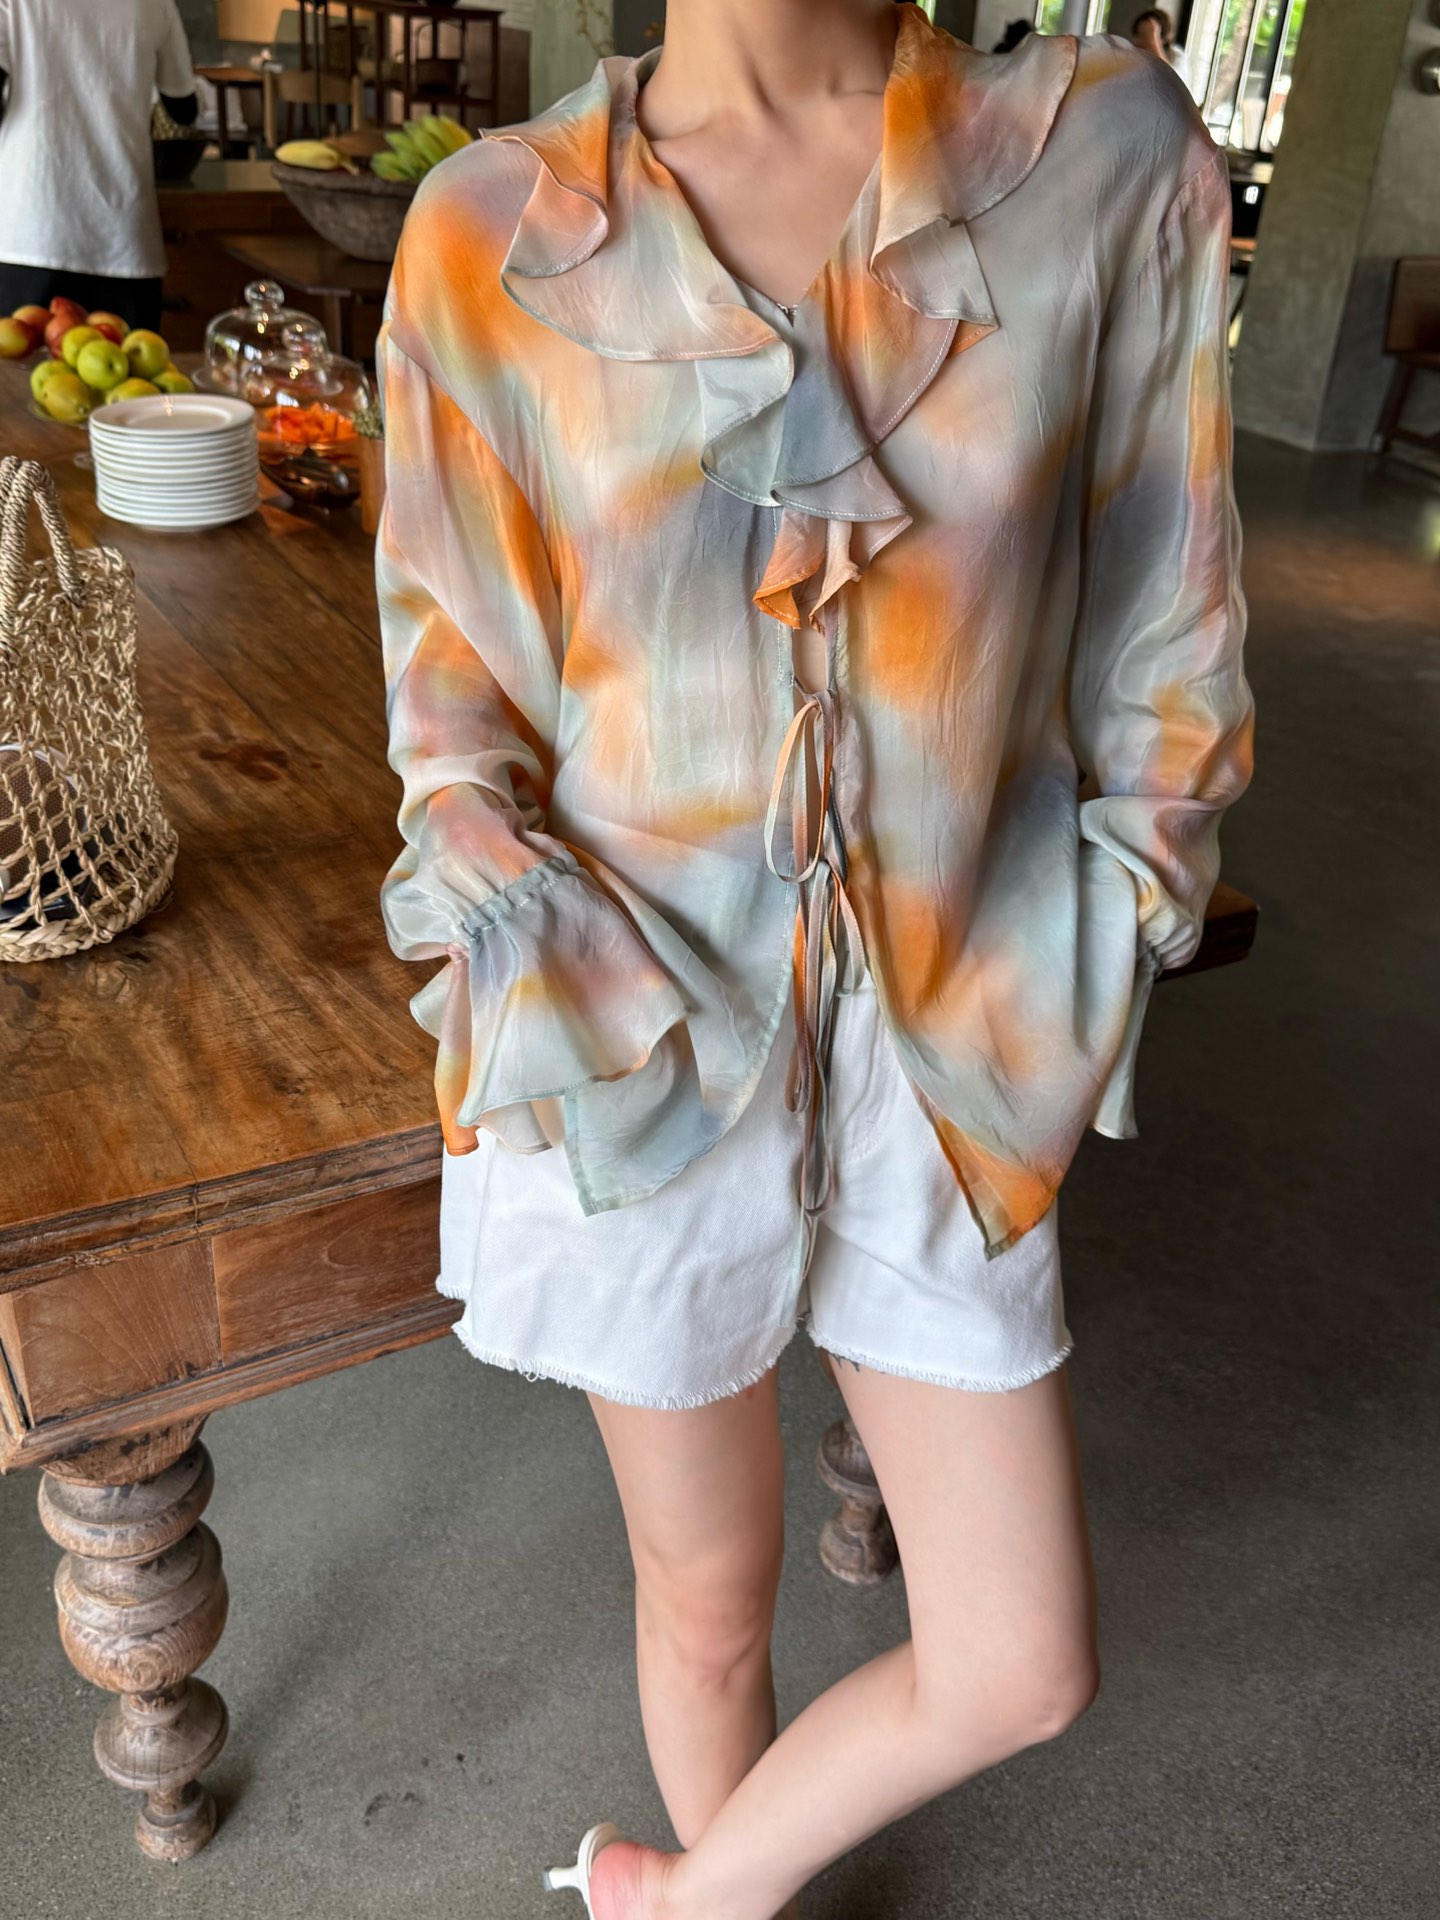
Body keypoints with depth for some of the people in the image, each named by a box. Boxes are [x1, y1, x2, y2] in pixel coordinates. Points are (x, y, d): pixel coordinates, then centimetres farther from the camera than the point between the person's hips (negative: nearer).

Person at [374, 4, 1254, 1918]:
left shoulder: (1114, 157, -5)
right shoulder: (496, 231, -6)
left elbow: (1156, 639, 3)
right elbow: (450, 648, 5)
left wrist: (1092, 968, 5)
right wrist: (487, 865, -7)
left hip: (949, 1047, 2)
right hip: (642, 1045, -1)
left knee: (1024, 1670, 12)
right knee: (711, 1598, 19)